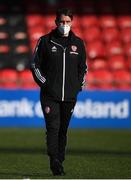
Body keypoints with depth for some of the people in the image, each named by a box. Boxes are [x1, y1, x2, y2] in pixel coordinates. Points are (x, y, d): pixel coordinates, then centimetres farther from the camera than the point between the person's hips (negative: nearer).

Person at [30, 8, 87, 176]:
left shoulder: (78, 43, 9)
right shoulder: (45, 41, 1)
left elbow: (83, 67, 20)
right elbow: (35, 65, 6)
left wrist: (79, 86, 9)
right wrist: (44, 83, -3)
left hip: (69, 96, 3)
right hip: (50, 95, -3)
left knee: (63, 130, 8)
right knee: (53, 127, -13)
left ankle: (59, 162, 15)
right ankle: (55, 162, -19)